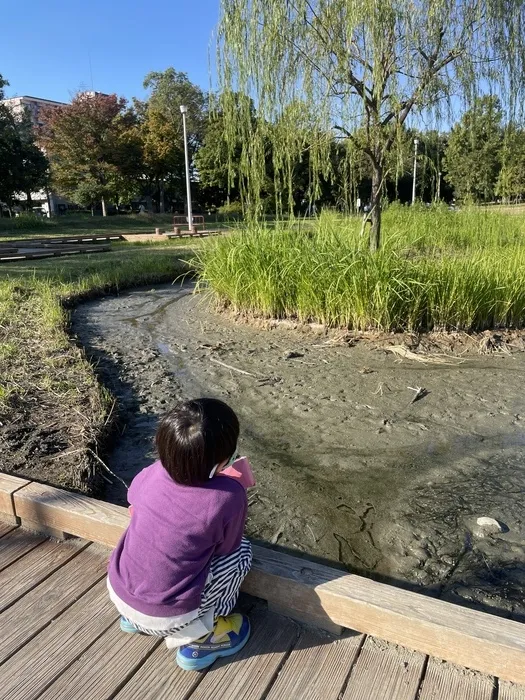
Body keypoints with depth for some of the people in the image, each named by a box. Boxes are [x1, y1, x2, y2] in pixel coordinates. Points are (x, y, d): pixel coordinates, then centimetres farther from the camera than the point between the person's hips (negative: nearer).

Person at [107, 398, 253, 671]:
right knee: (241, 550, 6)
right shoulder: (228, 497, -26)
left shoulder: (153, 473, -14)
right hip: (165, 619, -4)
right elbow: (226, 549, -7)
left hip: (117, 593, 5)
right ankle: (201, 638, 13)